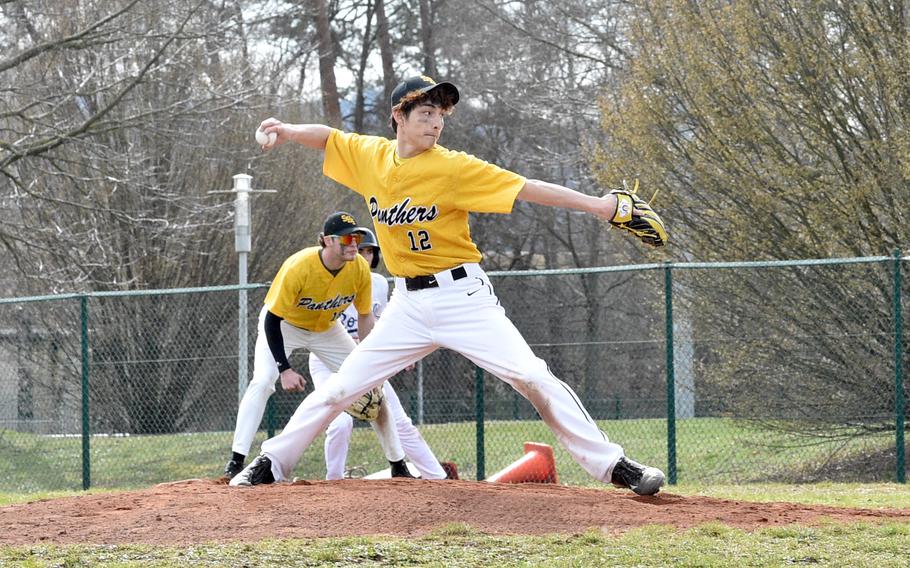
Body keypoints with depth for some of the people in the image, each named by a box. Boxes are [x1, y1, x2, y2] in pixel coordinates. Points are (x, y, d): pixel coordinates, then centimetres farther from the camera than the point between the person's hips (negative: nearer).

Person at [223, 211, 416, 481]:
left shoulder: (360, 269, -23)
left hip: (327, 329, 4)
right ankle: (236, 463, -24)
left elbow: (365, 316, -7)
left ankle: (399, 467, 11)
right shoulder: (298, 267, -37)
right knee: (262, 381, -27)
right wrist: (285, 369, -36)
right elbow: (273, 320, -31)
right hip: (283, 325, -4)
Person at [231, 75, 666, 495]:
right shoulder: (369, 156, 1)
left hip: (461, 295, -4)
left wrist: (595, 205, -28)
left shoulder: (453, 168, -12)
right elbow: (327, 137, 17)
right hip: (407, 303, 4)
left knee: (532, 377, -13)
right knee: (338, 389, 4)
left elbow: (524, 188, -19)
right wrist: (288, 132, -6)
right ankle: (271, 464, 18)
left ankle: (612, 465, -9)